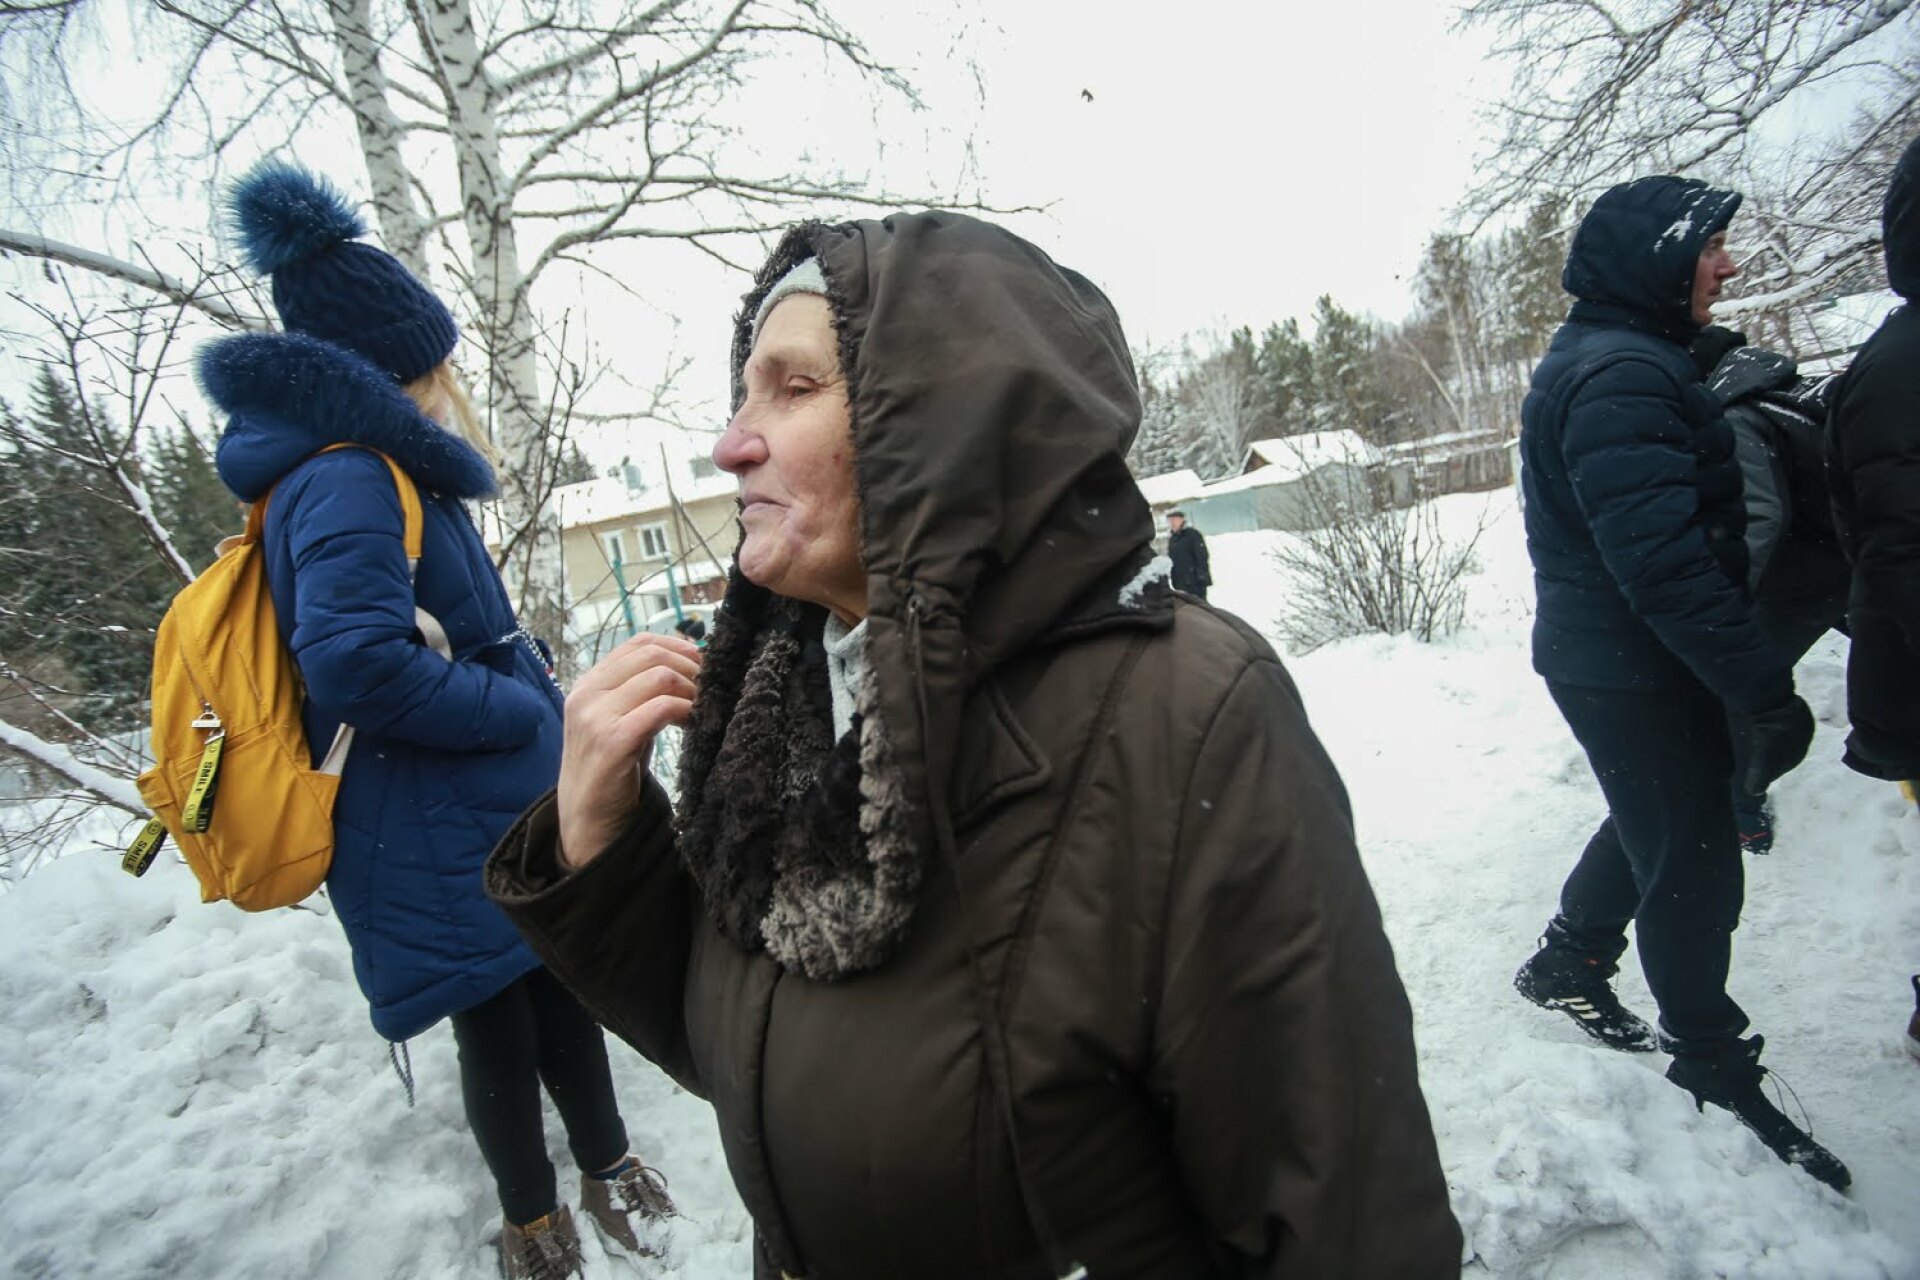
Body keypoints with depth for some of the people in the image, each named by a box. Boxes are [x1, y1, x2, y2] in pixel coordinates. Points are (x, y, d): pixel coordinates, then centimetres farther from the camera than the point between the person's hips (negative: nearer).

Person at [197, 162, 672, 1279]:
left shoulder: (372, 472, 12)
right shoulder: (351, 480, -20)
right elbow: (355, 660, -33)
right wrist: (526, 711, -21)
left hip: (513, 819, 9)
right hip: (448, 846, -9)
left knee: (564, 993, 20)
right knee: (498, 1028, 12)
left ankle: (606, 1162, 41)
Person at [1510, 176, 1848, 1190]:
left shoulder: (1596, 358, 12)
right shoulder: (1624, 374, -23)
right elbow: (1663, 557, -30)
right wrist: (1765, 689, -26)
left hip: (1602, 656, 10)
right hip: (1638, 671, -10)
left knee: (1660, 822, 26)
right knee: (1692, 863, 4)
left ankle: (1568, 961, 42)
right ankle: (1712, 1065, 23)